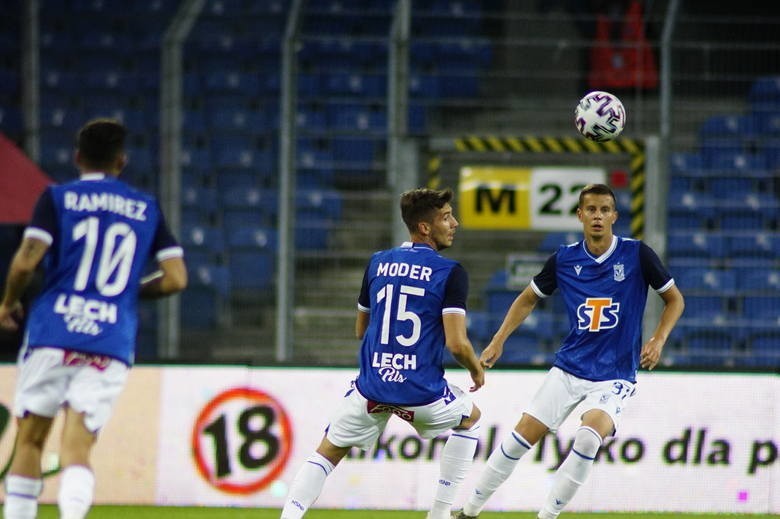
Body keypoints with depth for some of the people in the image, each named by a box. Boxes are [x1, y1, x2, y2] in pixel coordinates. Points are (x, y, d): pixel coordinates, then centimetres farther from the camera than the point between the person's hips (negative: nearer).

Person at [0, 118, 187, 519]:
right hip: (113, 344, 1)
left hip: (52, 334, -1)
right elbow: (176, 278, 7)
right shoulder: (147, 209, 12)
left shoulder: (57, 198, 4)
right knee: (77, 449, -1)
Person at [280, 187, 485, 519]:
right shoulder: (450, 273, -8)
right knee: (470, 418, 28)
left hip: (372, 385, 3)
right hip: (422, 391, -3)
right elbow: (456, 343, -14)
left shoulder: (377, 263, 7)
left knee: (328, 451, 17)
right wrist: (477, 369, 7)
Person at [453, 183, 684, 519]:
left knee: (588, 437, -28)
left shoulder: (637, 255, -7)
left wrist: (658, 340, -11)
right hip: (569, 369, 3)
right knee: (522, 437, -3)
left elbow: (675, 299, 3)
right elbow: (528, 299, 16)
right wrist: (498, 341, 7)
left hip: (615, 376, -3)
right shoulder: (564, 260, 0)